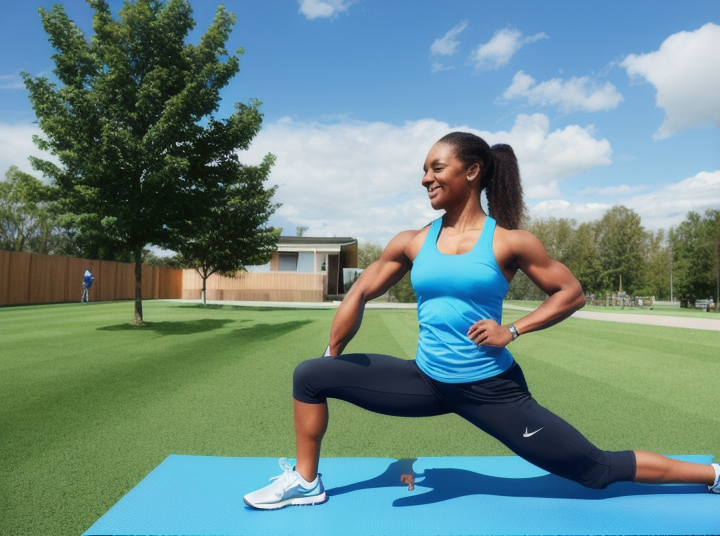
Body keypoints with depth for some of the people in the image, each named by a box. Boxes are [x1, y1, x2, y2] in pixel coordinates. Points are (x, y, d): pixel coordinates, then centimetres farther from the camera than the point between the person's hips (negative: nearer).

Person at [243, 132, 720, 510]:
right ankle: (306, 482, 18)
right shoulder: (412, 243, 1)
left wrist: (512, 331, -13)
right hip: (425, 381, 4)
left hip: (491, 390, -3)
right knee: (310, 375, 0)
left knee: (599, 470, 4)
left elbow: (572, 294, -1)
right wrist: (332, 361, 12)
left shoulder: (509, 242, -8)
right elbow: (360, 295, 8)